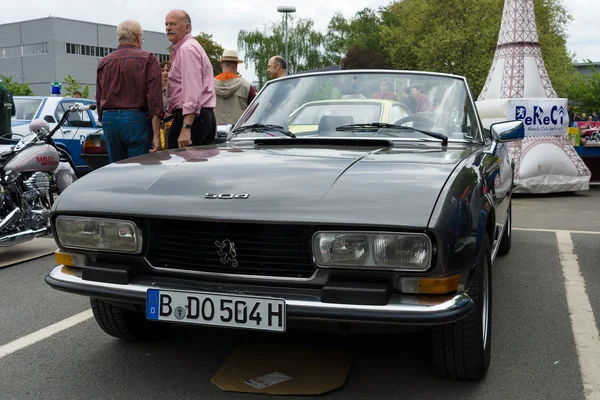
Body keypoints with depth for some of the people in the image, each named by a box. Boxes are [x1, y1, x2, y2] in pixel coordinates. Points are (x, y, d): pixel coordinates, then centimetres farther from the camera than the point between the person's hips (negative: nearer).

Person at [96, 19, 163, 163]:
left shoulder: (103, 62, 12)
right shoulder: (148, 59, -2)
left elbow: (99, 99, 15)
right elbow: (154, 98, -10)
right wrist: (156, 134, -11)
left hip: (109, 120, 5)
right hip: (137, 119, -4)